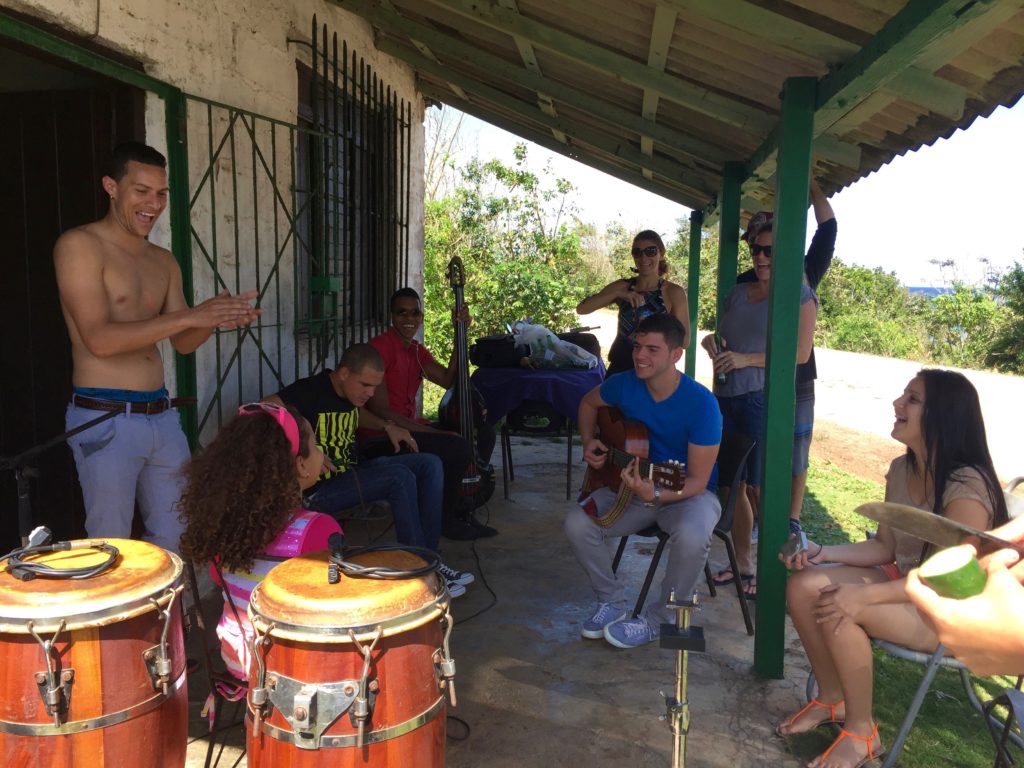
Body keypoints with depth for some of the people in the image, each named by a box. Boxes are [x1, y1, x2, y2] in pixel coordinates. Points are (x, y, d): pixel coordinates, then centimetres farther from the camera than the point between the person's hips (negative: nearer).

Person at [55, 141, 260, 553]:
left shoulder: (164, 261, 13)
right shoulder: (79, 245, -7)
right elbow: (99, 339, -17)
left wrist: (216, 317, -10)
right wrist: (189, 316, -23)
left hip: (161, 414, 6)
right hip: (105, 418, -6)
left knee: (175, 537, 13)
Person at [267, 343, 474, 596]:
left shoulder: (351, 392, 7)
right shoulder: (310, 390, -18)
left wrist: (386, 426, 12)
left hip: (352, 472, 9)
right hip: (318, 489, -9)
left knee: (429, 464, -2)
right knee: (400, 477, -27)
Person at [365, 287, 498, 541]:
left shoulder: (417, 350, 14)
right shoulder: (380, 347, -14)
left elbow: (448, 380, 4)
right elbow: (381, 410, -20)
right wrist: (432, 432, -23)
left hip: (411, 427, 10)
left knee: (484, 432, 6)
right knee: (459, 448, -26)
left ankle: (460, 509, 13)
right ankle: (445, 519, -2)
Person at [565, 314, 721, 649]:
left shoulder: (701, 403, -24)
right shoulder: (625, 384, -9)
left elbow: (697, 481, -23)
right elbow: (589, 402, 16)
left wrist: (654, 495, -41)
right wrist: (588, 441, -1)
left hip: (688, 493, -4)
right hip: (632, 483, 4)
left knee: (692, 536, -37)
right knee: (577, 523, -19)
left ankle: (657, 620, -9)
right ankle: (612, 602, 7)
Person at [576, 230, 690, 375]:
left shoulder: (674, 292, -6)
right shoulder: (622, 287, 1)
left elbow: (684, 340, -8)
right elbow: (581, 309, -7)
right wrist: (618, 294, -19)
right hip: (619, 368, 2)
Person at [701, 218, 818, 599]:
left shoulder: (799, 294, -1)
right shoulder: (737, 293, 18)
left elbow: (801, 352, -10)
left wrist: (747, 360, -18)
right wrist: (711, 343, 3)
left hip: (765, 399, -6)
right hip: (727, 397, 6)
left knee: (761, 488, -4)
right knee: (734, 485, 9)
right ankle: (742, 564, 22)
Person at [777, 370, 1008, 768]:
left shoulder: (967, 489, -26)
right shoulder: (901, 469, 0)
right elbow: (884, 547, 6)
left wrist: (865, 594, -34)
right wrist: (822, 552, -9)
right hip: (903, 582, 8)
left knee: (839, 610, -30)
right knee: (803, 586, -12)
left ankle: (862, 732, -8)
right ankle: (832, 699, 7)